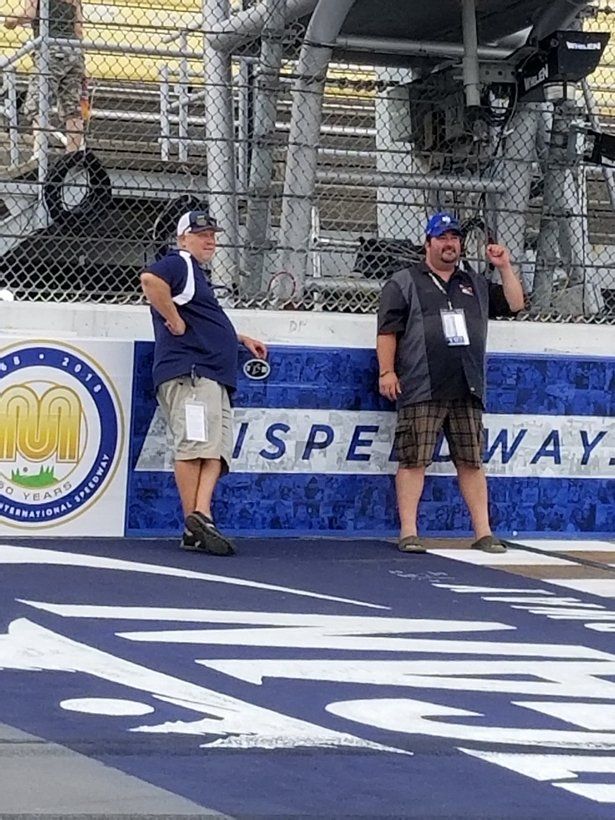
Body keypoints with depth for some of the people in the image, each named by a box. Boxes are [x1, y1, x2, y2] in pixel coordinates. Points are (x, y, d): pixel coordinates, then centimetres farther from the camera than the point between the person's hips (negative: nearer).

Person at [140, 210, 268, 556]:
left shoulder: (198, 272, 29)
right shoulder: (179, 264, -2)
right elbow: (150, 279, -25)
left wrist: (241, 339, 41)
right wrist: (175, 322, -18)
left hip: (214, 376, 11)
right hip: (189, 372, -11)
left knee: (216, 448, -1)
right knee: (196, 445, -16)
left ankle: (201, 515, -11)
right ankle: (194, 525, -18)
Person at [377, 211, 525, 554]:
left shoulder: (476, 284, 22)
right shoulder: (404, 283, 8)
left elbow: (514, 304, 21)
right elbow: (388, 330, 1)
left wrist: (505, 267, 10)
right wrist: (387, 371, -8)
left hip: (467, 391, 4)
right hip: (422, 391, -4)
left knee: (472, 461, 4)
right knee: (414, 460, -6)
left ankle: (484, 533, 7)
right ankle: (409, 533, -4)